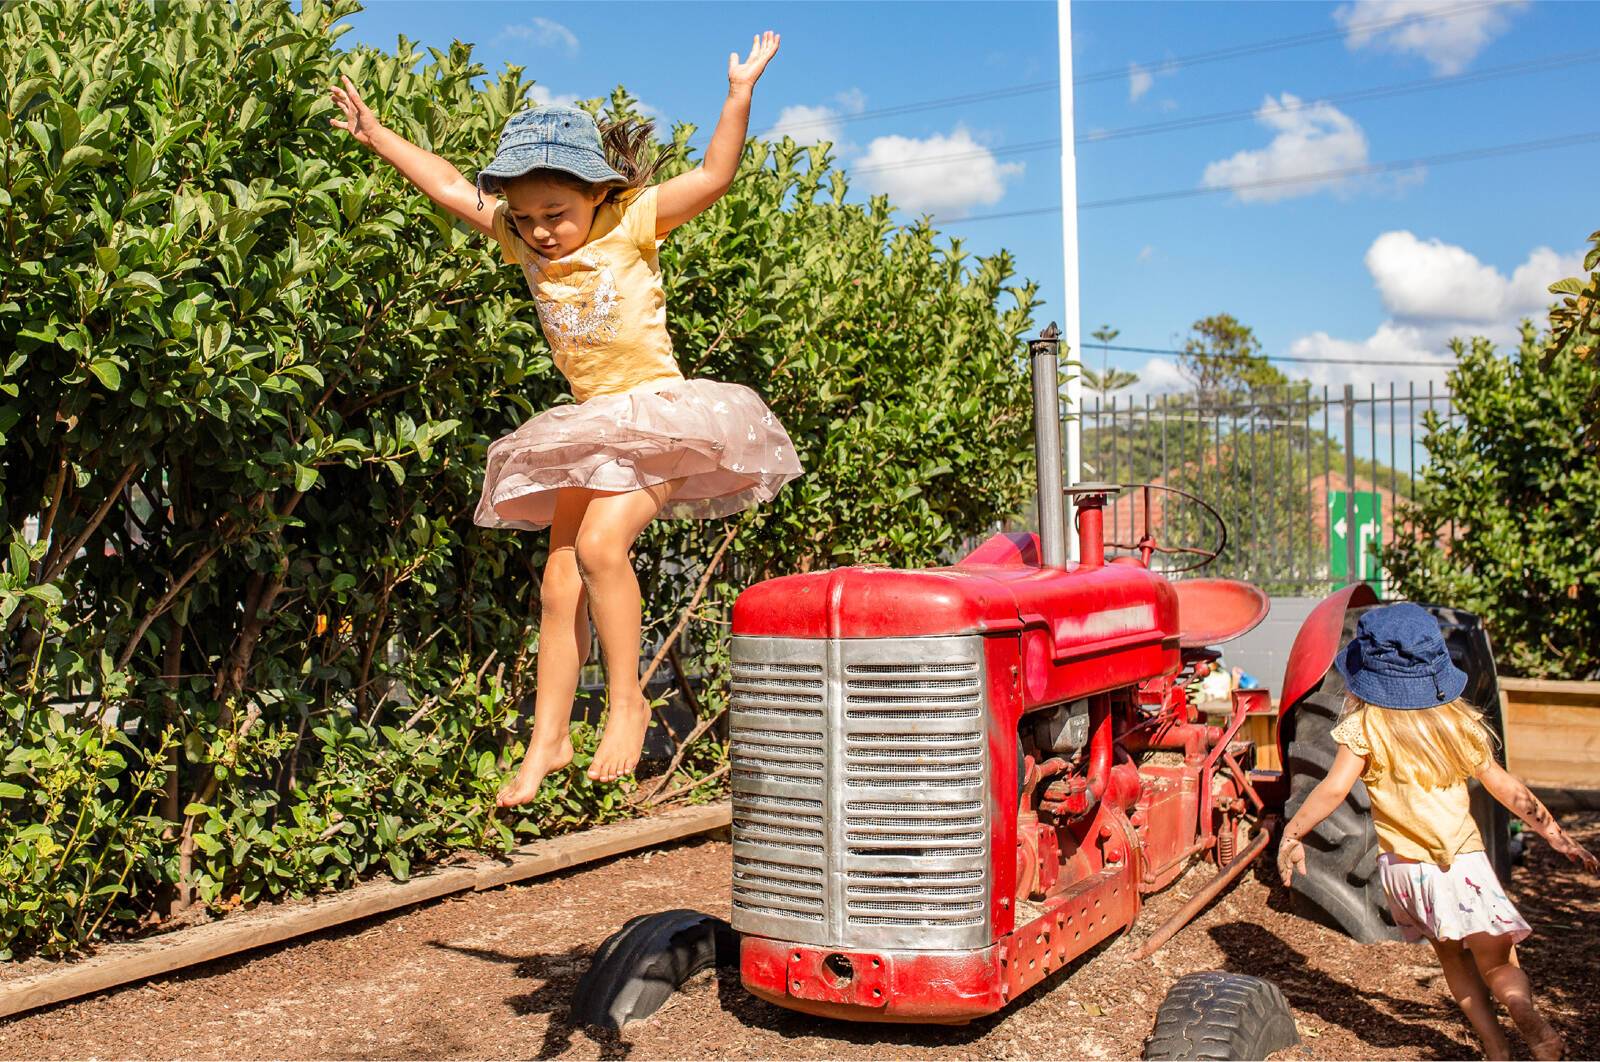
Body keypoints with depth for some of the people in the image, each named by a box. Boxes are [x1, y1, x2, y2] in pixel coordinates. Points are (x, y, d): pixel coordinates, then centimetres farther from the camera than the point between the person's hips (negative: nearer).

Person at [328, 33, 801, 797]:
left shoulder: (632, 225, -7)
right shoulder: (521, 242, 6)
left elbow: (713, 176, -13)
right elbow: (451, 187, 15)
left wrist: (741, 92, -20)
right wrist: (377, 136, 19)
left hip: (659, 414, -6)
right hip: (587, 432, 6)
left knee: (600, 542, -26)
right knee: (560, 584, 1)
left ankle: (627, 701, -9)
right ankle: (548, 741, 9)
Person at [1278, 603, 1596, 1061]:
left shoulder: (1363, 726, -7)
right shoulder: (1458, 721, 2)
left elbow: (1333, 788, -15)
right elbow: (1507, 789, 6)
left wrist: (1291, 834, -5)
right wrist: (1559, 838, 15)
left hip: (1401, 864, 0)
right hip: (1462, 859, 1)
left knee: (1453, 957, 18)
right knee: (1495, 961, 3)